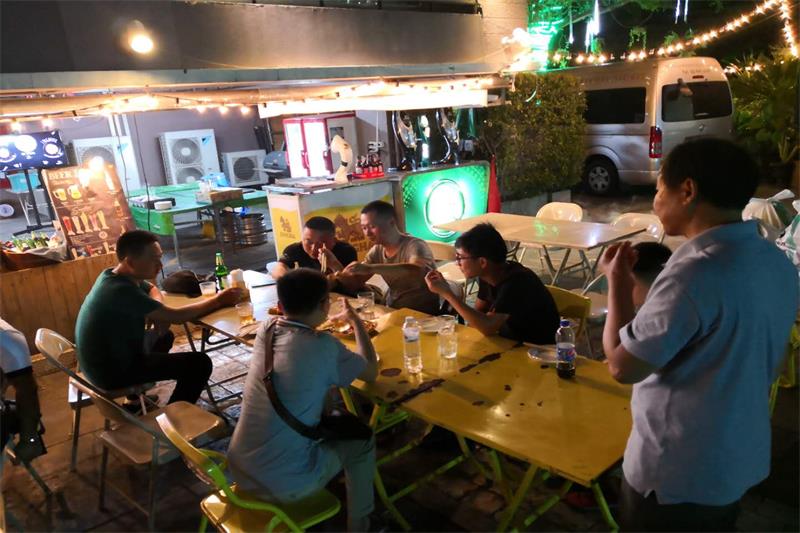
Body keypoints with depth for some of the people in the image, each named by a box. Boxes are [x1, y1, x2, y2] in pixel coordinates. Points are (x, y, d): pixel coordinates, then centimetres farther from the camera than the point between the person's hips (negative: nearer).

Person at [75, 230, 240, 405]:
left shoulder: (115, 275, -1)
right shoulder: (121, 290, -30)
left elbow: (152, 289, 18)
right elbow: (176, 316, -24)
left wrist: (159, 313, -4)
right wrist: (219, 300, -14)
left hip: (105, 358, 10)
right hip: (112, 371, -10)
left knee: (164, 337, 31)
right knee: (200, 363, -12)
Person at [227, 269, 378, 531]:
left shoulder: (264, 332, -2)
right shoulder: (323, 347, -19)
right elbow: (371, 372, 1)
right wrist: (355, 320, 12)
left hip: (239, 470, 6)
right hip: (285, 485, -6)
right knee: (361, 440, 16)